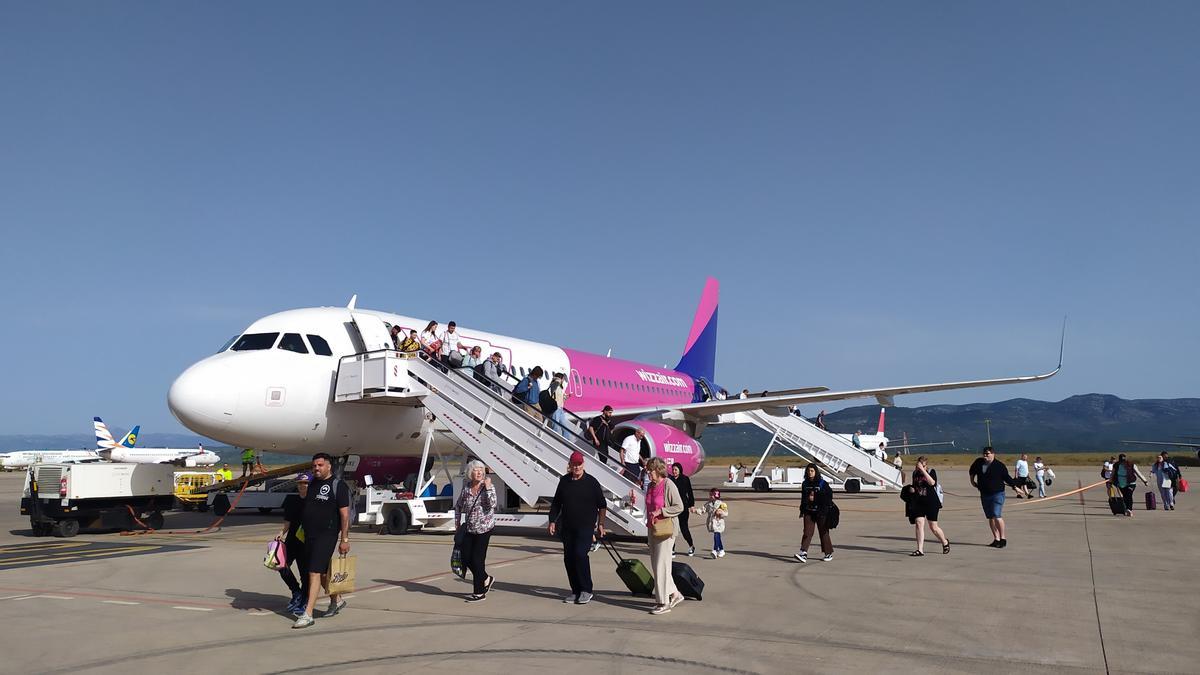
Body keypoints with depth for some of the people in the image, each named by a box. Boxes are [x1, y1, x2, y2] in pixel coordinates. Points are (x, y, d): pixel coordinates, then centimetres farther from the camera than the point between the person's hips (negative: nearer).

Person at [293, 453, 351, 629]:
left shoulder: (338, 485, -9)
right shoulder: (312, 483, 13)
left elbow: (345, 514, -11)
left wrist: (344, 539, -15)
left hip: (327, 535, -8)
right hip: (309, 535, 8)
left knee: (315, 572, -11)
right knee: (322, 572, 16)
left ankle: (307, 615, -9)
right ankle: (337, 600, 35)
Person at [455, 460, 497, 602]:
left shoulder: (489, 487, -9)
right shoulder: (466, 488, 2)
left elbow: (492, 504, -25)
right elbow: (458, 506, 17)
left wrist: (488, 487, -26)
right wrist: (457, 522, 13)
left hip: (484, 529, -5)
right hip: (469, 528, 5)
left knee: (477, 559, -5)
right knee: (466, 558, 7)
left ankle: (479, 592, 9)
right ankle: (486, 579, 30)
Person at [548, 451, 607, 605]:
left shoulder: (591, 482, -2)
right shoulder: (564, 481, 7)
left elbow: (602, 505, 2)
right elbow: (556, 503, 15)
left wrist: (601, 524, -3)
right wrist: (552, 521, 7)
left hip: (586, 526, -5)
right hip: (567, 527, 5)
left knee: (580, 554, -17)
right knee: (568, 558, 5)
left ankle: (586, 591, -5)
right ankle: (576, 591, 17)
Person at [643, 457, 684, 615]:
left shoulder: (668, 485, -13)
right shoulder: (650, 486, 10)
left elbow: (679, 507, -14)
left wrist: (660, 511, -20)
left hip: (666, 530, -8)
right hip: (652, 530, 8)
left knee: (661, 565, -6)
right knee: (655, 565, 12)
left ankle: (664, 603, 2)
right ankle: (674, 594, 25)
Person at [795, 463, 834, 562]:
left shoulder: (823, 484, -6)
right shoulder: (805, 484, 7)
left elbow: (829, 497, -6)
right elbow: (803, 498, 17)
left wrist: (826, 511, -12)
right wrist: (802, 511, 16)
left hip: (821, 513, -3)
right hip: (808, 512, 4)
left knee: (823, 532, 7)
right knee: (807, 532, -6)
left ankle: (829, 553, 22)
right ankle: (803, 553, -13)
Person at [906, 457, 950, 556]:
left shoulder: (931, 471, -5)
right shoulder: (915, 473, 9)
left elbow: (932, 482, -26)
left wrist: (922, 470, -27)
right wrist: (912, 489, 3)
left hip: (931, 503, -4)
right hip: (918, 503, 4)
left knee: (933, 527, 4)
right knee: (919, 523, -11)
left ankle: (945, 542, 34)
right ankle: (920, 550, -10)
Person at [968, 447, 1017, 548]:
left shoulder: (999, 465, -10)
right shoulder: (979, 462, 3)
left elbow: (1006, 478, -2)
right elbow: (972, 471, 24)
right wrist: (972, 480, 21)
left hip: (997, 494, -5)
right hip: (984, 494, 5)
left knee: (996, 516, -15)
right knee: (990, 517, 9)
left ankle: (1003, 538, -1)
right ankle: (996, 539, 18)